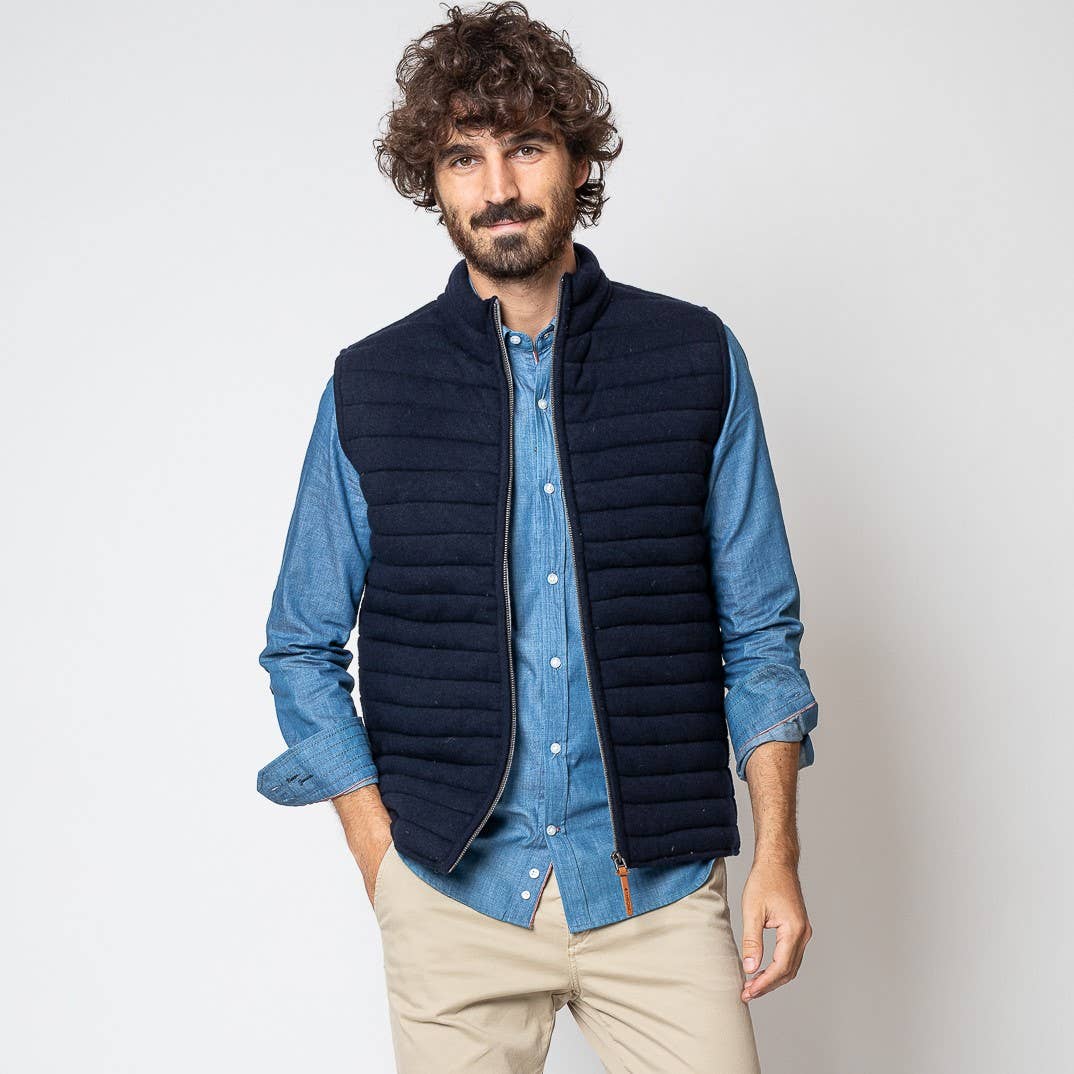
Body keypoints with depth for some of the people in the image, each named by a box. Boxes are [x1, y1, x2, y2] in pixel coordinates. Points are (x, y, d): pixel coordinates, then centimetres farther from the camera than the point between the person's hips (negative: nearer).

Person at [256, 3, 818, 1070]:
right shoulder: (370, 386, 3)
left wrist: (776, 851, -1)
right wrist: (383, 861, 0)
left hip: (657, 879, 0)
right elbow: (303, 648, 8)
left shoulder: (696, 359, 3)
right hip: (454, 891, 0)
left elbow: (759, 632, 6)